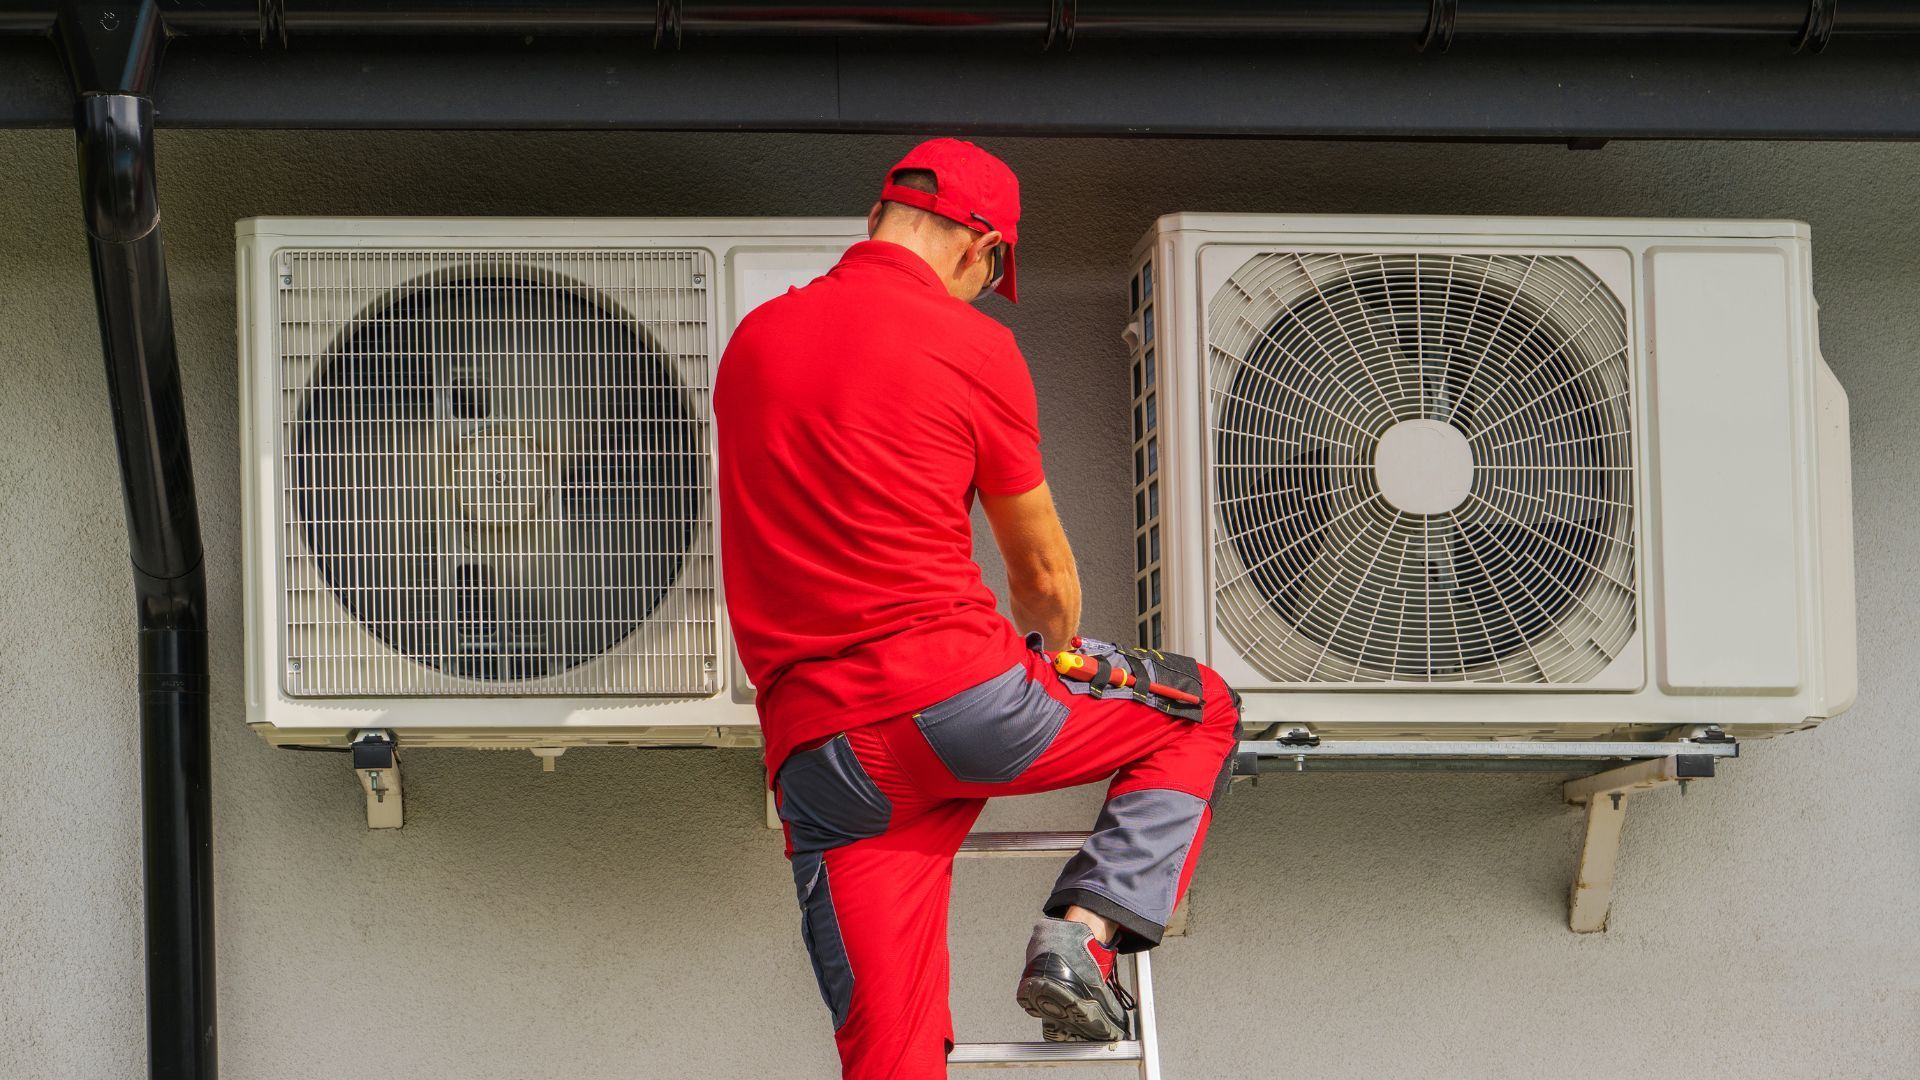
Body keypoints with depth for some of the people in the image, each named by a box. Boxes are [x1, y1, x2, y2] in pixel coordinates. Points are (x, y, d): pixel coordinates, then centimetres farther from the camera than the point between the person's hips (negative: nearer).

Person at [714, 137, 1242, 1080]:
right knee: (1201, 713, 19)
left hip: (816, 742, 5)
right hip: (957, 693, -5)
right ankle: (1083, 931, 1)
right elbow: (1044, 575, 8)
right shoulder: (970, 345, -1)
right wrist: (1059, 655, 31)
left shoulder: (752, 340, 16)